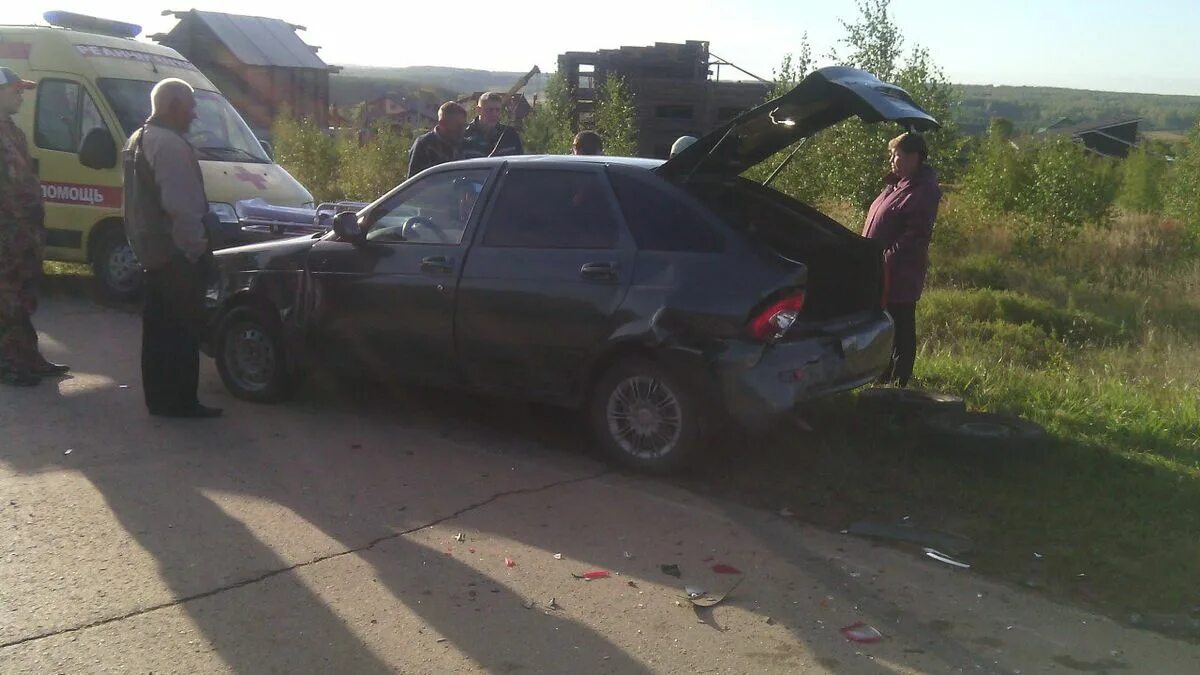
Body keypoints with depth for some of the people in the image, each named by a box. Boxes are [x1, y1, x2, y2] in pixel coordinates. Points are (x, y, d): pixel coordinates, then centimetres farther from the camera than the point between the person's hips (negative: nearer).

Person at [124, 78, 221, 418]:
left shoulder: (139, 140, 17)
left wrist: (142, 243, 22)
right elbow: (180, 205, -24)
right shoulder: (170, 144, -18)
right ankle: (180, 401, 0)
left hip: (151, 250, 11)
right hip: (176, 253, -11)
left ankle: (158, 397, 22)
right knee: (183, 329, -4)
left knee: (159, 326, 15)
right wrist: (196, 246, -19)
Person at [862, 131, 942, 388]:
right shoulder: (896, 184, 15)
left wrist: (886, 260, -25)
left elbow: (914, 236, -23)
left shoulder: (923, 192, -16)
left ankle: (897, 382, 9)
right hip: (881, 273, 10)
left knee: (900, 331, 0)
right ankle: (882, 376, 31)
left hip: (900, 277, -10)